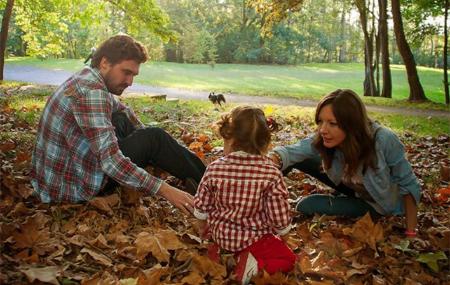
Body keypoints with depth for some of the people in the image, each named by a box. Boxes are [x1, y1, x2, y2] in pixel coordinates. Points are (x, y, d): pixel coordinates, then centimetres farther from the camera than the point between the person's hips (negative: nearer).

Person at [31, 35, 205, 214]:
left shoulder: (84, 79, 7)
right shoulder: (91, 91, -24)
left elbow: (122, 110, 25)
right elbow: (111, 161, -32)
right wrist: (163, 190, -29)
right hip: (70, 189, -10)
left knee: (122, 119, 17)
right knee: (155, 139, -6)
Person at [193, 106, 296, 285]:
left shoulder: (214, 169, -16)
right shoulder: (271, 173, -21)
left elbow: (201, 206, -4)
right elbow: (279, 213, -14)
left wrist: (203, 225, 19)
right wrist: (282, 231, 9)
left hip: (221, 234, 4)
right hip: (254, 237, -4)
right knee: (288, 258, 9)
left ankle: (223, 252, 9)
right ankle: (255, 264, -14)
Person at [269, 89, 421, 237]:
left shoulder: (383, 141, -37)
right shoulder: (323, 139, -26)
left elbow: (409, 185, -26)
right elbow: (293, 151, -41)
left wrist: (411, 233, -26)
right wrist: (272, 160, -63)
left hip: (375, 203, -3)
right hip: (350, 186, 4)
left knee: (306, 206, -15)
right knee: (300, 159, -15)